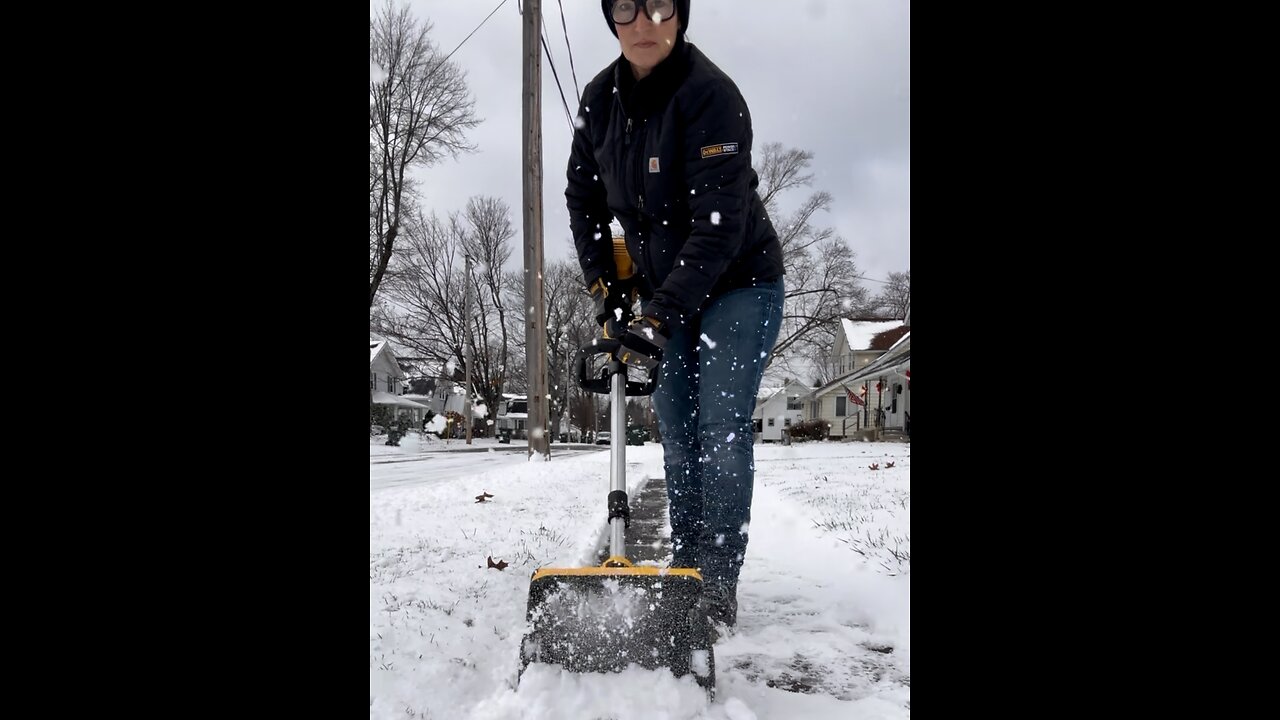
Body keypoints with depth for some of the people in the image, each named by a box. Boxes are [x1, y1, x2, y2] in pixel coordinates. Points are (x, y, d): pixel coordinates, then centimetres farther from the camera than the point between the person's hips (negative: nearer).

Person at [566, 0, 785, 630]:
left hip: (738, 282, -6)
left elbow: (719, 225, -29)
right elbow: (583, 198, 7)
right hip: (665, 289, 6)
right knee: (676, 429, 7)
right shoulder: (600, 99, -4)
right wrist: (605, 291, 1)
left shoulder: (710, 94, -23)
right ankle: (683, 566, 18)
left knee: (721, 424, -12)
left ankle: (718, 586, -3)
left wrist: (662, 315, -33)